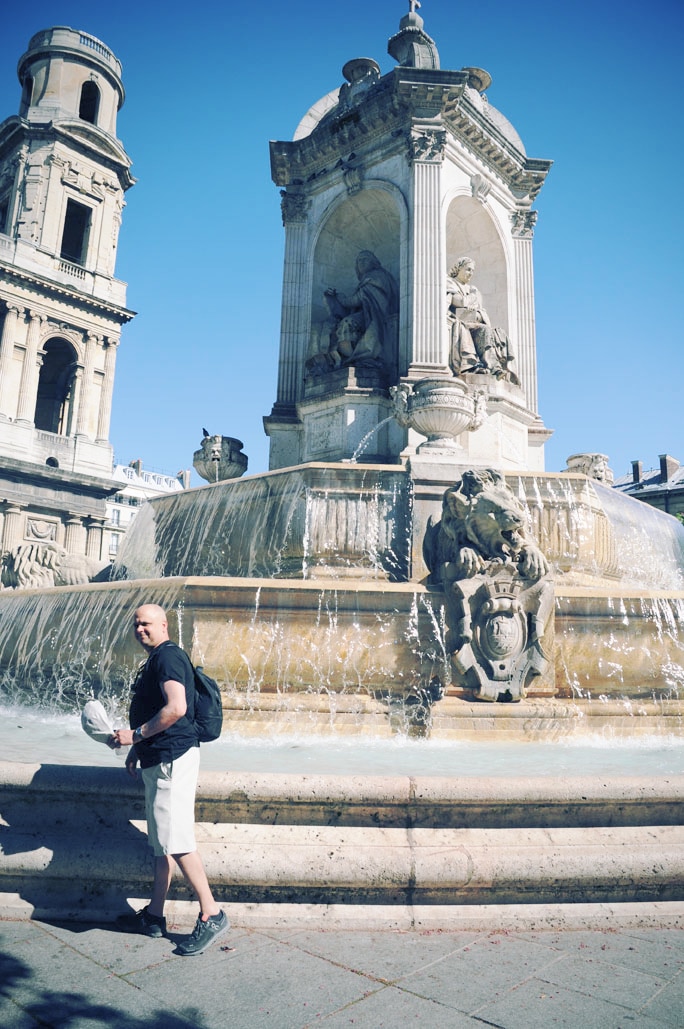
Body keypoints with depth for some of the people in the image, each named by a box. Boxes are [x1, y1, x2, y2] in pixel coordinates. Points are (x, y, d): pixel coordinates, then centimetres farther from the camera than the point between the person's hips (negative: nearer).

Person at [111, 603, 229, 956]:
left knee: (176, 841, -9)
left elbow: (175, 708, -26)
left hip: (172, 759, -11)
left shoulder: (167, 655, -14)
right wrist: (137, 749, 21)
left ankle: (212, 915, 0)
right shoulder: (155, 660, 18)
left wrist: (135, 734, -17)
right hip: (159, 760, 11)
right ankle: (154, 917, 26)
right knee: (161, 843, 16)